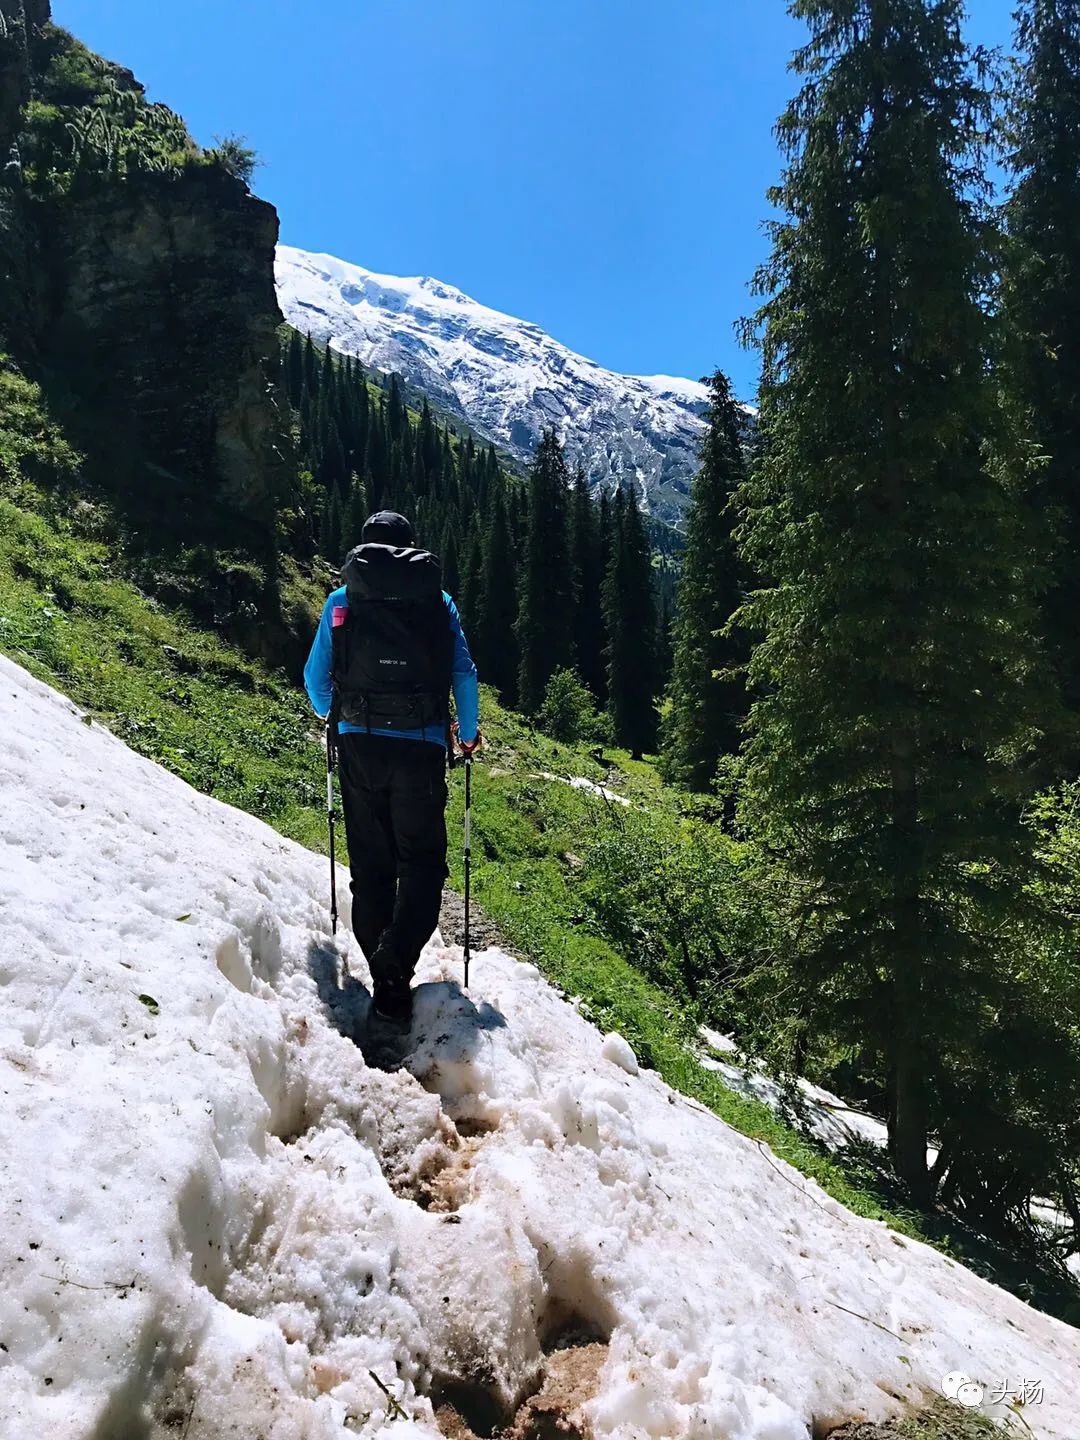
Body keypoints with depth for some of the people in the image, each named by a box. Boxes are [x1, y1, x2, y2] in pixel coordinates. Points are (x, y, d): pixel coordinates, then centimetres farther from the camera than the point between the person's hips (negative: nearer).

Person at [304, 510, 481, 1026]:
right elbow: (464, 674, 4)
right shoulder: (438, 599, 6)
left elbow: (315, 676, 10)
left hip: (358, 744, 2)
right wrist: (468, 732, 19)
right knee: (422, 861, 5)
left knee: (370, 863, 11)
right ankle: (394, 960, -18)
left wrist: (331, 715, 31)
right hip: (421, 747, -1)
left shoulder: (341, 599, 7)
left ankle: (386, 981, 11)